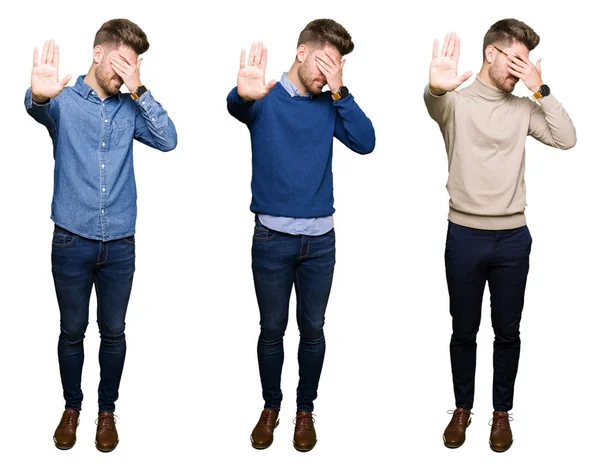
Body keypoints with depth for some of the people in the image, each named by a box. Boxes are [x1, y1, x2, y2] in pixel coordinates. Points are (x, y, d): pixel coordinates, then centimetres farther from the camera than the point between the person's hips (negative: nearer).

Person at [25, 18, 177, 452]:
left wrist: (138, 90, -15)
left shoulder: (131, 108, 5)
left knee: (113, 332, 12)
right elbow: (39, 108, -29)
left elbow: (168, 139, -9)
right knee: (72, 331, 12)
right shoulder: (65, 101, -5)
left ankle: (107, 411, 29)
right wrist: (40, 94, -54)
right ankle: (72, 407, 31)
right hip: (72, 241, -2)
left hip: (120, 244, 2)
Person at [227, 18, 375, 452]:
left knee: (312, 330, 11)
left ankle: (305, 411, 28)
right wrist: (246, 92, -54)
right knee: (272, 329, 10)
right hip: (272, 237, -2)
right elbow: (236, 104, -30)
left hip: (320, 238, 3)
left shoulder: (329, 105, 5)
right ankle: (271, 407, 29)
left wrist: (339, 91, -15)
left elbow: (366, 142, -8)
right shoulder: (265, 99, -6)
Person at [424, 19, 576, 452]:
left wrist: (541, 89, -11)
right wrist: (436, 87, -56)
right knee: (464, 330, 11)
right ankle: (463, 409, 29)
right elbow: (435, 104, -30)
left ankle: (502, 413, 28)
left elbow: (567, 139, -5)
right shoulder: (457, 101, -5)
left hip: (513, 238, 3)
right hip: (465, 236, -2)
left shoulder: (523, 108, 7)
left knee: (507, 331, 11)